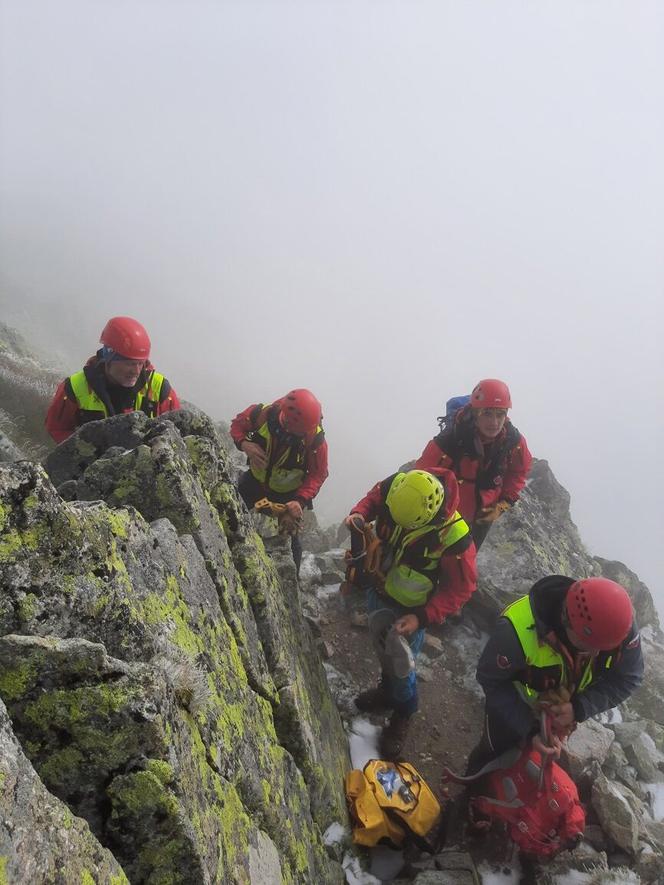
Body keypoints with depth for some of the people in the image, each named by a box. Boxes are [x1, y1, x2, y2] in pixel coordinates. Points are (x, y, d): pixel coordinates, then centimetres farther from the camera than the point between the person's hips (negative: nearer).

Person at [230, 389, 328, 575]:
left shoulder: (315, 439, -34)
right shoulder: (262, 414, -31)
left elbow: (317, 475, -22)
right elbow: (237, 424, -10)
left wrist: (300, 500, -37)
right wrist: (244, 444, -31)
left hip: (289, 494, -2)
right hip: (255, 481, 3)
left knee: (289, 539, 7)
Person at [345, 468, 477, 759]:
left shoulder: (455, 538, -37)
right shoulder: (394, 486, -27)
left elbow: (460, 589, -22)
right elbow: (372, 499, -1)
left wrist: (423, 617, -29)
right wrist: (358, 514, -22)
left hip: (408, 610, -5)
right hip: (377, 591, 5)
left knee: (400, 666, 13)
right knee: (382, 649, 28)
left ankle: (403, 715, 44)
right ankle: (387, 691, 58)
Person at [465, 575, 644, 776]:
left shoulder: (617, 622, -34)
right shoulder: (518, 629, -46)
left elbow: (627, 678, -20)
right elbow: (492, 681, -28)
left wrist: (579, 709, -33)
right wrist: (529, 731, -33)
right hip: (513, 705, -3)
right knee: (494, 753, 24)